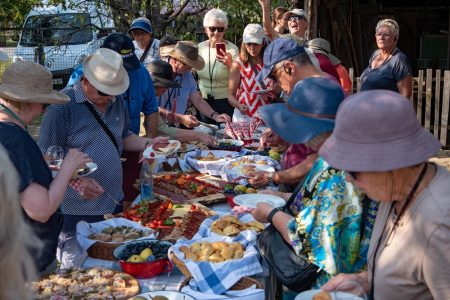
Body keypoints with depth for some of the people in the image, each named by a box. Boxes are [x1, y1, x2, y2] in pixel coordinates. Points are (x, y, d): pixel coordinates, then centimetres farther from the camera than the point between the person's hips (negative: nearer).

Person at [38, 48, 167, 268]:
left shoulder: (116, 102, 7)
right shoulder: (63, 105, -14)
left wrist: (148, 144, 1)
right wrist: (76, 180, -27)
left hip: (114, 204, 6)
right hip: (77, 213, -6)